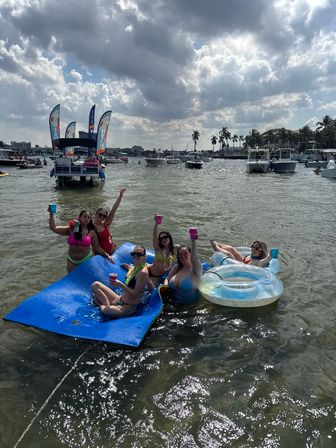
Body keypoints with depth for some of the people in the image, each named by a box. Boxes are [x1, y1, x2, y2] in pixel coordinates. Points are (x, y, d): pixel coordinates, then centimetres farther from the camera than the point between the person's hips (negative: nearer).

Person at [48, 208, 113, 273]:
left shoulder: (92, 232, -4)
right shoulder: (71, 229, -3)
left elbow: (97, 248, 0)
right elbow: (53, 228, -8)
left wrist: (106, 255, -11)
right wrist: (51, 214, -13)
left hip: (87, 260, -1)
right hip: (72, 262, 1)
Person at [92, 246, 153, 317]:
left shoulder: (143, 272, -19)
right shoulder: (134, 268, 6)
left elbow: (135, 295, -20)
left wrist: (120, 285, -28)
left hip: (130, 306, -9)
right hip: (120, 300, 9)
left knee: (106, 310, -39)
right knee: (96, 285, 7)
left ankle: (103, 307, -4)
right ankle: (107, 305, -3)